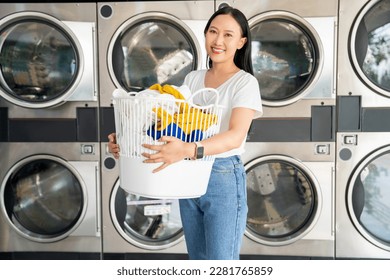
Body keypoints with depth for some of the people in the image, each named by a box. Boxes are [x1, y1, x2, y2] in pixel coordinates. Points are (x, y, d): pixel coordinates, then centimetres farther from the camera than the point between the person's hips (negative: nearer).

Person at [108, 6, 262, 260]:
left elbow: (235, 136, -25)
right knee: (198, 261, 19)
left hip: (224, 179, -6)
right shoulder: (192, 78, 10)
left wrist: (188, 150, -42)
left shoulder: (245, 82, -9)